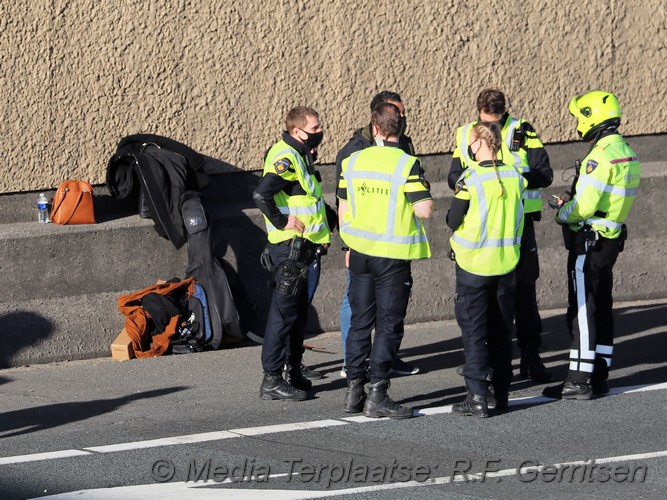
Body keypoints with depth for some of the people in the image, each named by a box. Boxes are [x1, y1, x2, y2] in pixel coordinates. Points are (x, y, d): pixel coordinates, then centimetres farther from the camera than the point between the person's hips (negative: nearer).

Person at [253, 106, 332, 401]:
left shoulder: (299, 156, 15)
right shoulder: (285, 158, -18)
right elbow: (261, 194, -32)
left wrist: (323, 228, 19)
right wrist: (281, 222, -22)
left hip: (301, 247, 10)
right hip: (288, 247, -10)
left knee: (298, 313, 16)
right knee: (283, 313, -8)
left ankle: (294, 373, 25)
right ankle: (272, 380, -6)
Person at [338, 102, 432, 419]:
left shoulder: (353, 161, 2)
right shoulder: (407, 164, -14)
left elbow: (343, 210, 9)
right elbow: (424, 210, -18)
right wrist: (423, 196, 5)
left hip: (360, 251, 5)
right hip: (393, 255, -5)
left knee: (360, 321, 14)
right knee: (388, 325, 1)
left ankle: (354, 391, 16)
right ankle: (377, 395, -2)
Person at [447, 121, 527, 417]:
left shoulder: (470, 179, -17)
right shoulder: (514, 177, -1)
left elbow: (453, 221, -11)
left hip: (474, 265, -5)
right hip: (507, 265, 5)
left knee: (474, 331, 1)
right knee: (501, 331, 15)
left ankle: (477, 397, -2)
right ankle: (501, 392, 21)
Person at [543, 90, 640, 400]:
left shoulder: (600, 156, -21)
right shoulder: (626, 153, 10)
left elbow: (584, 206, -25)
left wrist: (562, 212, -5)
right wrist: (571, 203, 9)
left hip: (589, 241, -9)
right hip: (611, 238, 9)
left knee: (582, 311, -4)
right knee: (602, 308, 14)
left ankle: (579, 381, -2)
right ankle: (599, 376, 19)